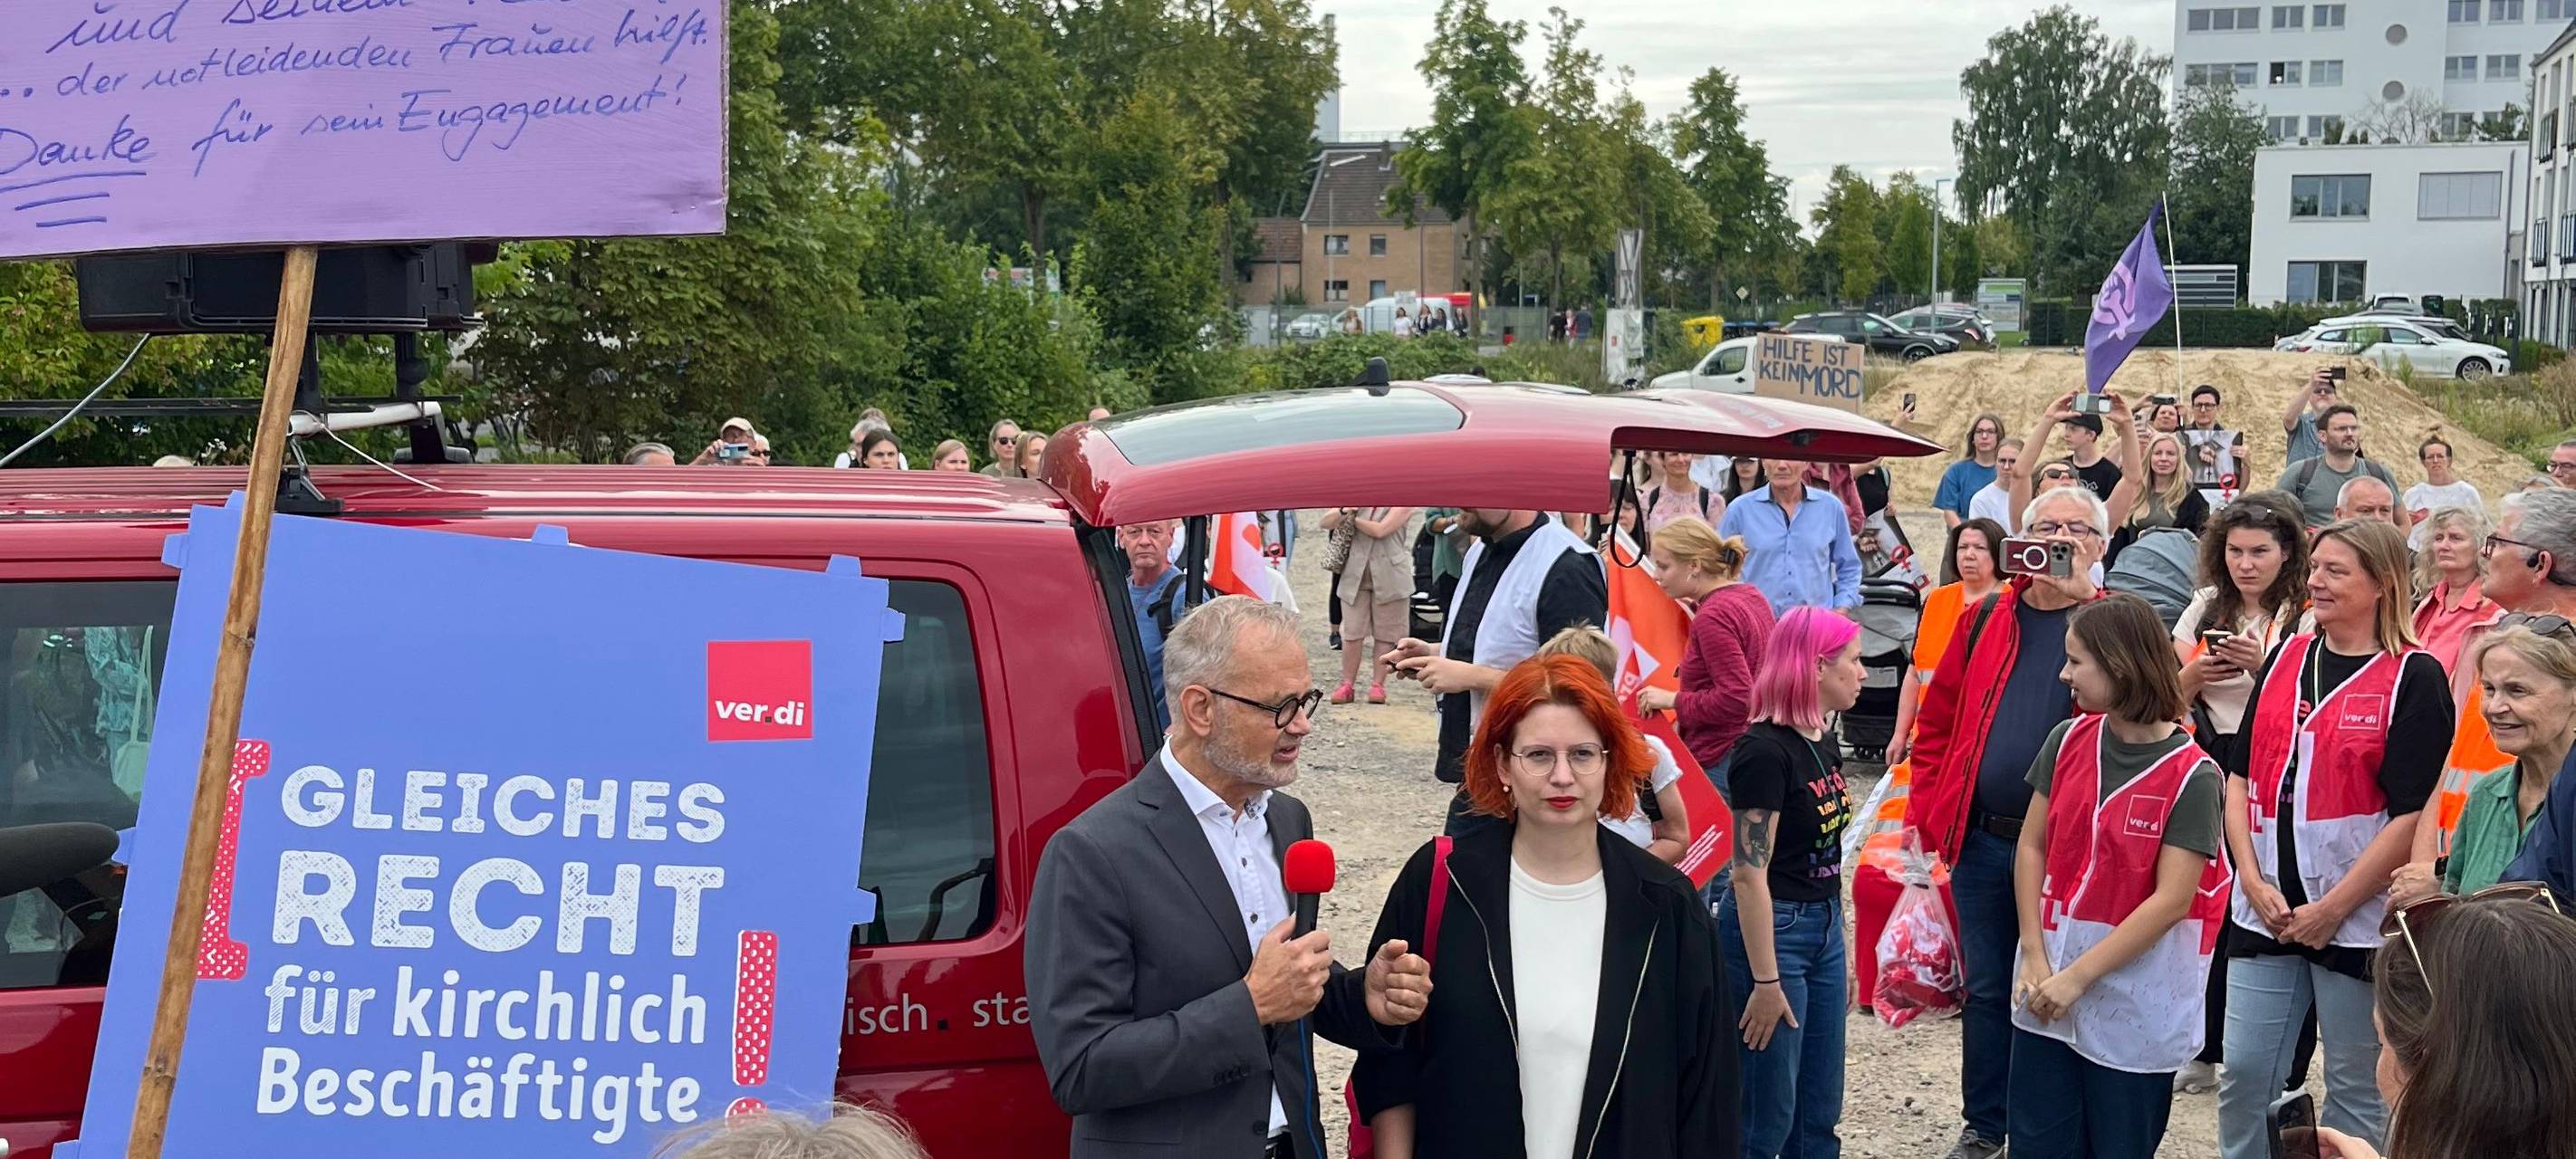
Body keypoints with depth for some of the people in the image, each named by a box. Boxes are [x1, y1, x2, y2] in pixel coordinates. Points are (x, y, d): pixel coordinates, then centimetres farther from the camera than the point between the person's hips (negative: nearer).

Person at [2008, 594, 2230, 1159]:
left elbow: (2171, 900, -16)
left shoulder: (2192, 776, -13)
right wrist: (2036, 957, -5)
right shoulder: (2068, 742, 1)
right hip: (2049, 987, 4)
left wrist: (2077, 977, -17)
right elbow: (2032, 847, 5)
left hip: (2136, 1006, -4)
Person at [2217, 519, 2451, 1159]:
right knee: (2244, 1073, 7)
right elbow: (2241, 776, 9)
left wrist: (2331, 909, -14)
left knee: (2356, 1090, 7)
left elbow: (2411, 814, -13)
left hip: (2357, 918, -5)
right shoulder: (2285, 658, 9)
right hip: (2267, 910, 5)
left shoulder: (2415, 677, -8)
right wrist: (2254, 881, -4)